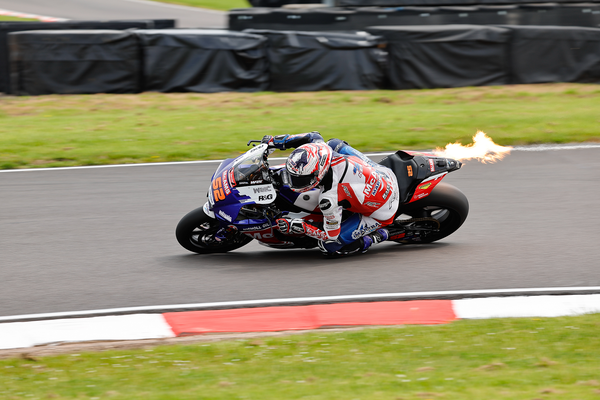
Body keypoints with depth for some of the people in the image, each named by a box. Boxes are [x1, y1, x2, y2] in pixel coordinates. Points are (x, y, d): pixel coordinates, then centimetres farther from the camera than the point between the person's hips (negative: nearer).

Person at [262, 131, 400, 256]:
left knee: (329, 246, -7)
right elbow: (314, 137, 5)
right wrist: (275, 141, 2)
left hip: (382, 213, -7)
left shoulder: (329, 199, -35)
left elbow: (331, 236, -21)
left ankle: (378, 235, 6)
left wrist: (299, 227, -22)